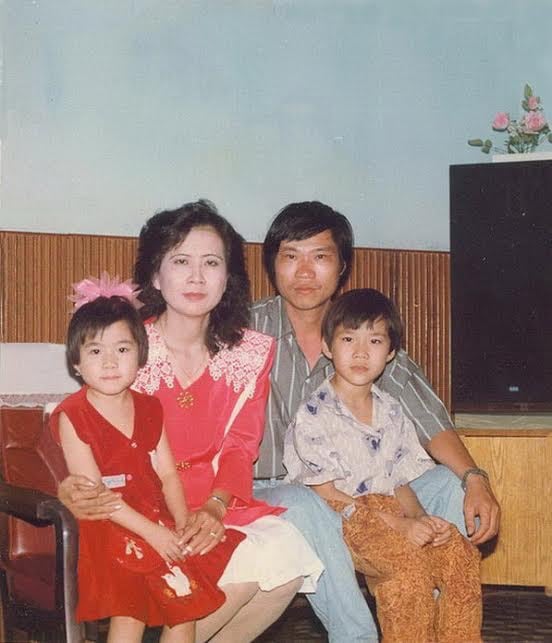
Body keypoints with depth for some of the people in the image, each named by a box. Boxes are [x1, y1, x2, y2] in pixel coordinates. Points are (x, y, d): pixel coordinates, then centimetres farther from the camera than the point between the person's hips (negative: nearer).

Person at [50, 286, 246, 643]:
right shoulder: (72, 416, -9)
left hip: (157, 522, 6)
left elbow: (167, 474, 8)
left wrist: (183, 525, -10)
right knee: (130, 612, -23)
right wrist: (150, 532, -19)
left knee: (186, 599, -7)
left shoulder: (148, 408, 9)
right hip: (106, 529, -6)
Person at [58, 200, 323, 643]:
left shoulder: (251, 353, 6)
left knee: (288, 555, -23)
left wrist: (216, 505, -18)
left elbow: (239, 448, 2)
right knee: (249, 565, -27)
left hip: (219, 504, 5)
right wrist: (72, 489, -26)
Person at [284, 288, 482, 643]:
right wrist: (397, 525, -18)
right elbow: (325, 493, -12)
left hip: (393, 512, 6)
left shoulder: (391, 412, 13)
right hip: (341, 519, -6)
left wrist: (421, 518, -8)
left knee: (462, 553, -15)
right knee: (409, 561, -29)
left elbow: (401, 480, 15)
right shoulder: (314, 415, -8)